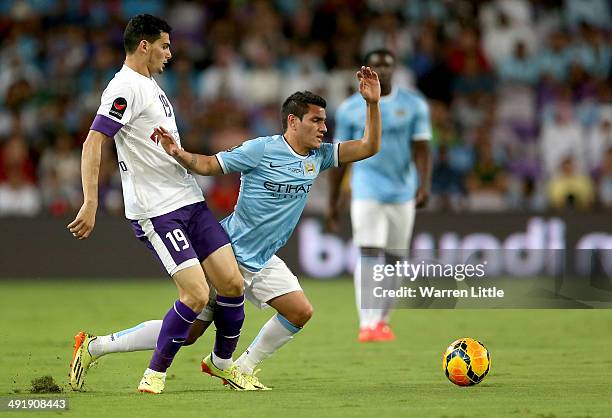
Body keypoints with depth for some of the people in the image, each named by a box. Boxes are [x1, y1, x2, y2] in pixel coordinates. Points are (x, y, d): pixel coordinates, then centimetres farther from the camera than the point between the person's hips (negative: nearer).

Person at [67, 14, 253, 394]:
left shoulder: (150, 84, 17)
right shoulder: (126, 88, -14)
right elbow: (93, 143, -21)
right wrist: (90, 204, -27)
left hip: (189, 201, 9)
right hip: (156, 212, -9)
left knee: (232, 282, 3)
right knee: (196, 294, -15)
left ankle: (222, 363, 22)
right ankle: (155, 375, -1)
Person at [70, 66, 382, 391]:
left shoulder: (318, 157, 5)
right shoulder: (261, 150, -13)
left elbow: (368, 147, 5)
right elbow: (208, 165, -10)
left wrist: (372, 103, -9)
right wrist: (178, 154, -29)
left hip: (261, 261, 7)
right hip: (229, 251, -7)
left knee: (300, 312, -10)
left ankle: (244, 368, 8)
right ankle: (95, 347, 5)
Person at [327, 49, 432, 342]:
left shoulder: (413, 105, 4)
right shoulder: (350, 108, 3)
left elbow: (421, 149, -1)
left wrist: (424, 184, -18)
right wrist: (333, 202, 8)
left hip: (403, 194, 2)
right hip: (367, 193, -2)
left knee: (392, 260, 9)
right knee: (369, 255, -15)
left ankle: (382, 320, 25)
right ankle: (367, 324, -21)